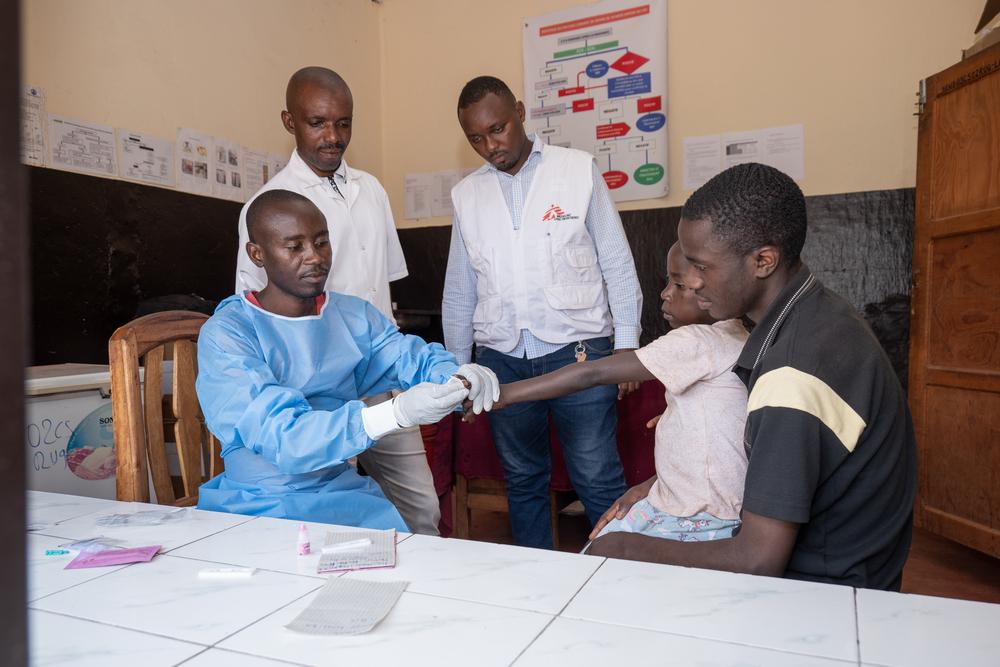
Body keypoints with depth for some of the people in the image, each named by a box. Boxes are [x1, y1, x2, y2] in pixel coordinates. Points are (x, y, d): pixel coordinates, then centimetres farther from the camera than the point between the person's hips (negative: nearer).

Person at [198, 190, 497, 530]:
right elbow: (281, 437, -22)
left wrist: (457, 378, -26)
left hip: (343, 492, 4)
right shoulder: (225, 333, -12)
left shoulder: (355, 314, 6)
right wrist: (397, 413, -34)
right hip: (259, 507, -3)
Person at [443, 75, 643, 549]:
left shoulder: (579, 169, 0)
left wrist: (626, 344, -3)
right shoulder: (466, 194, 10)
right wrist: (456, 366, 15)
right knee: (523, 480, 13)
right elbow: (459, 290, 14)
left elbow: (616, 262, 1)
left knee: (598, 479, 0)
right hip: (501, 357, 4)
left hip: (577, 349, -3)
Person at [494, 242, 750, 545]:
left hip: (703, 525, -9)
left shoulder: (698, 342, -23)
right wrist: (648, 486, 5)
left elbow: (592, 374, -23)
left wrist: (504, 394, -17)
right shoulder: (731, 339, 7)